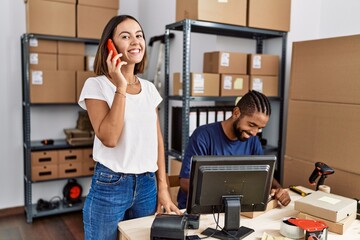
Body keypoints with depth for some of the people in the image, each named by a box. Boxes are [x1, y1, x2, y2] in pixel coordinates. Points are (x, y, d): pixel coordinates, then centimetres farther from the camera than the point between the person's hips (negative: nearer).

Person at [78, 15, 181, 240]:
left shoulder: (149, 88, 6)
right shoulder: (96, 85, -8)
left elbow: (157, 140, 9)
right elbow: (109, 138, -20)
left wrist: (162, 187, 7)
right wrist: (120, 87, -20)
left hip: (147, 185, 5)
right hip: (110, 186, -4)